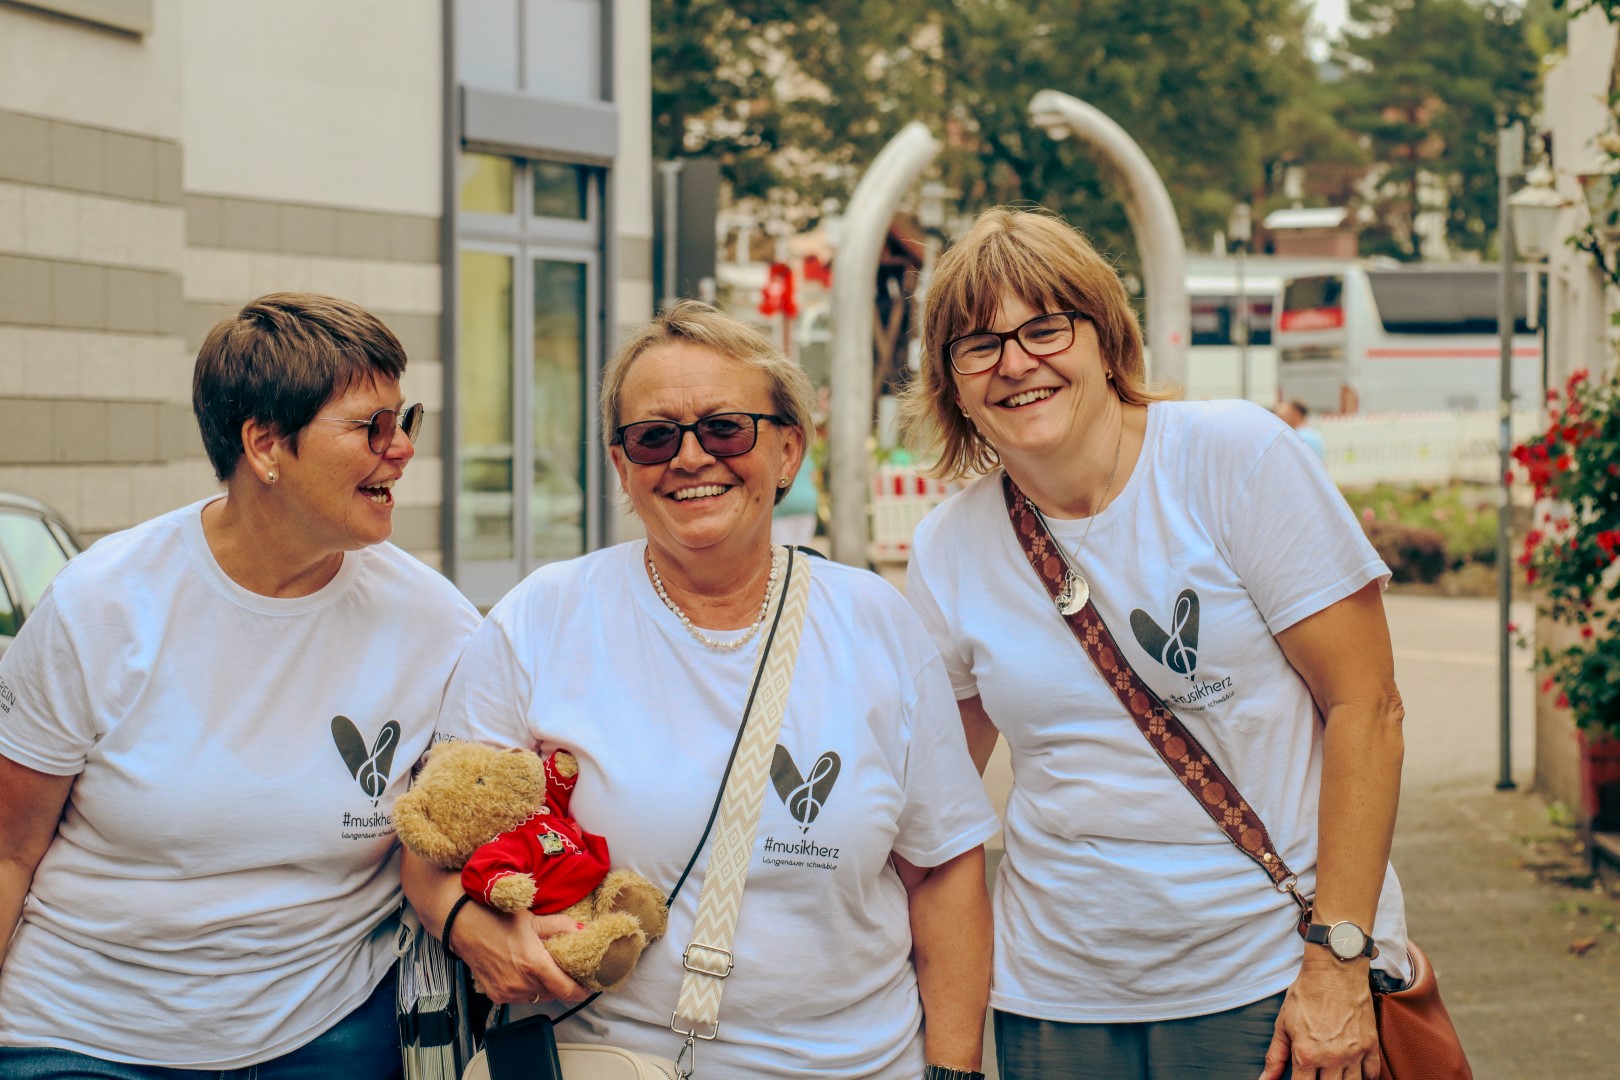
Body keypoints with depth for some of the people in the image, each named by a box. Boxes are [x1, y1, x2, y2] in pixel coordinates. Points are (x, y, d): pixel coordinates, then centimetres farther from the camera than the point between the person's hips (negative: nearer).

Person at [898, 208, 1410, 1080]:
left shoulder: (1238, 457, -10)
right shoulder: (946, 551, 1)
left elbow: (1365, 706, -11)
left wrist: (1336, 967, -14)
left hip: (1272, 978, -3)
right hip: (1059, 997, 3)